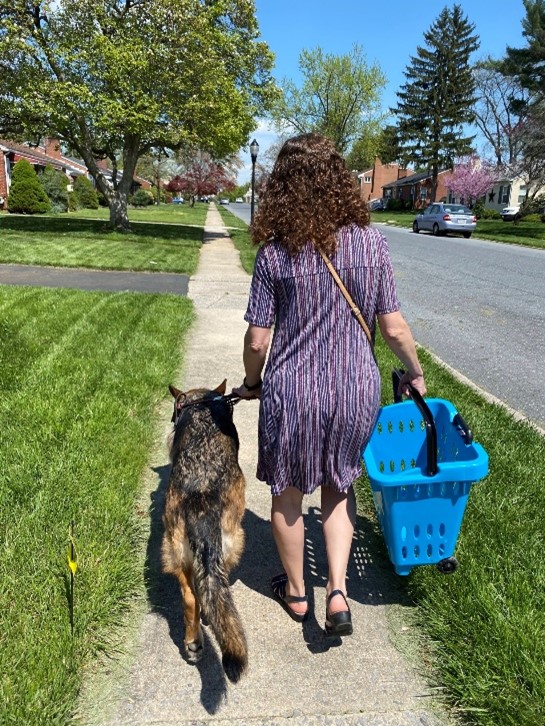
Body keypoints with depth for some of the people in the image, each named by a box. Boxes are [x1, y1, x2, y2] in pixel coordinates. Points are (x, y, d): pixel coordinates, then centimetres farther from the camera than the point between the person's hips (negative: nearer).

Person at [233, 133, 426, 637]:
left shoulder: (274, 253, -11)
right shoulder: (370, 241, -6)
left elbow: (257, 340, -8)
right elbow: (393, 328, -3)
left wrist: (251, 383, 12)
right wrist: (414, 372, 16)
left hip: (291, 392, -2)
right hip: (356, 390, 2)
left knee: (288, 493, 19)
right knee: (338, 485, 25)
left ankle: (295, 591, 38)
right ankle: (337, 589, 17)